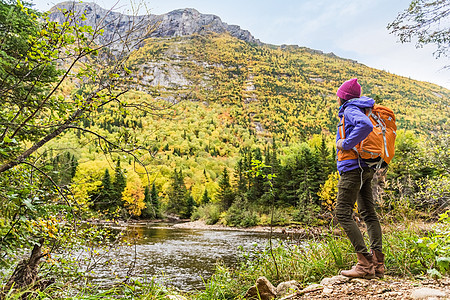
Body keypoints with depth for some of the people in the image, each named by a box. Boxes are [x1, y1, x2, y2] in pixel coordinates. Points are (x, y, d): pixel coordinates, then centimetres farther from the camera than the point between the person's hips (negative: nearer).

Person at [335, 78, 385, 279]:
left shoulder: (351, 110, -8)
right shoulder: (362, 110, 20)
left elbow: (366, 126, -29)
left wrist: (346, 144, -19)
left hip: (353, 166, -10)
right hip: (367, 169, 10)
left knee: (343, 214, -10)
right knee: (368, 214, 9)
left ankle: (365, 264, -12)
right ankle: (378, 262, 11)